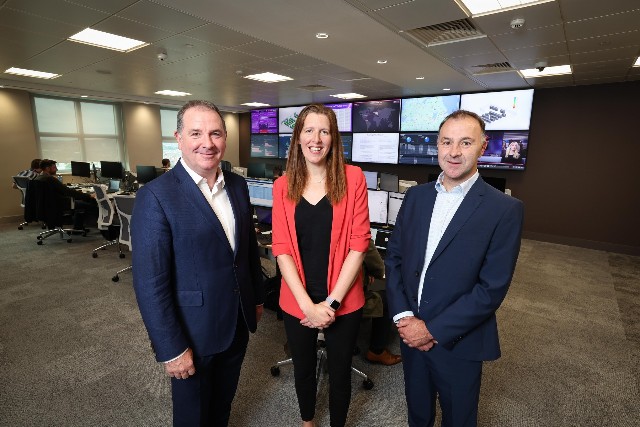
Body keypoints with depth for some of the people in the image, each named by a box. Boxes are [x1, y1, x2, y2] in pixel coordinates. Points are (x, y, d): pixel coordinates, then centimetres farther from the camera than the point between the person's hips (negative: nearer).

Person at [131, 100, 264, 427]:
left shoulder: (238, 185, -1)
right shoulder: (156, 196, -20)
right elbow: (150, 283, -19)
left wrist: (257, 297, 13)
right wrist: (171, 349, -17)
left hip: (238, 323, 5)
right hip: (193, 332, -5)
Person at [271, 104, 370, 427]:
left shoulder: (352, 178, -8)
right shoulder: (283, 186, -2)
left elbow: (358, 243, -10)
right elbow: (281, 249, -6)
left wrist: (332, 301, -13)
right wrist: (307, 304, -14)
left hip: (343, 300, -1)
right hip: (297, 301, 2)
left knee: (340, 371, 19)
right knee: (303, 368, 23)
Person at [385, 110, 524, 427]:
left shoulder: (504, 209, -14)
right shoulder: (416, 196, 0)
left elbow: (492, 288, -18)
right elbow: (393, 256, 0)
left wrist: (432, 330, -17)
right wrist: (402, 316, -10)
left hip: (458, 343, -3)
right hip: (410, 332, 4)